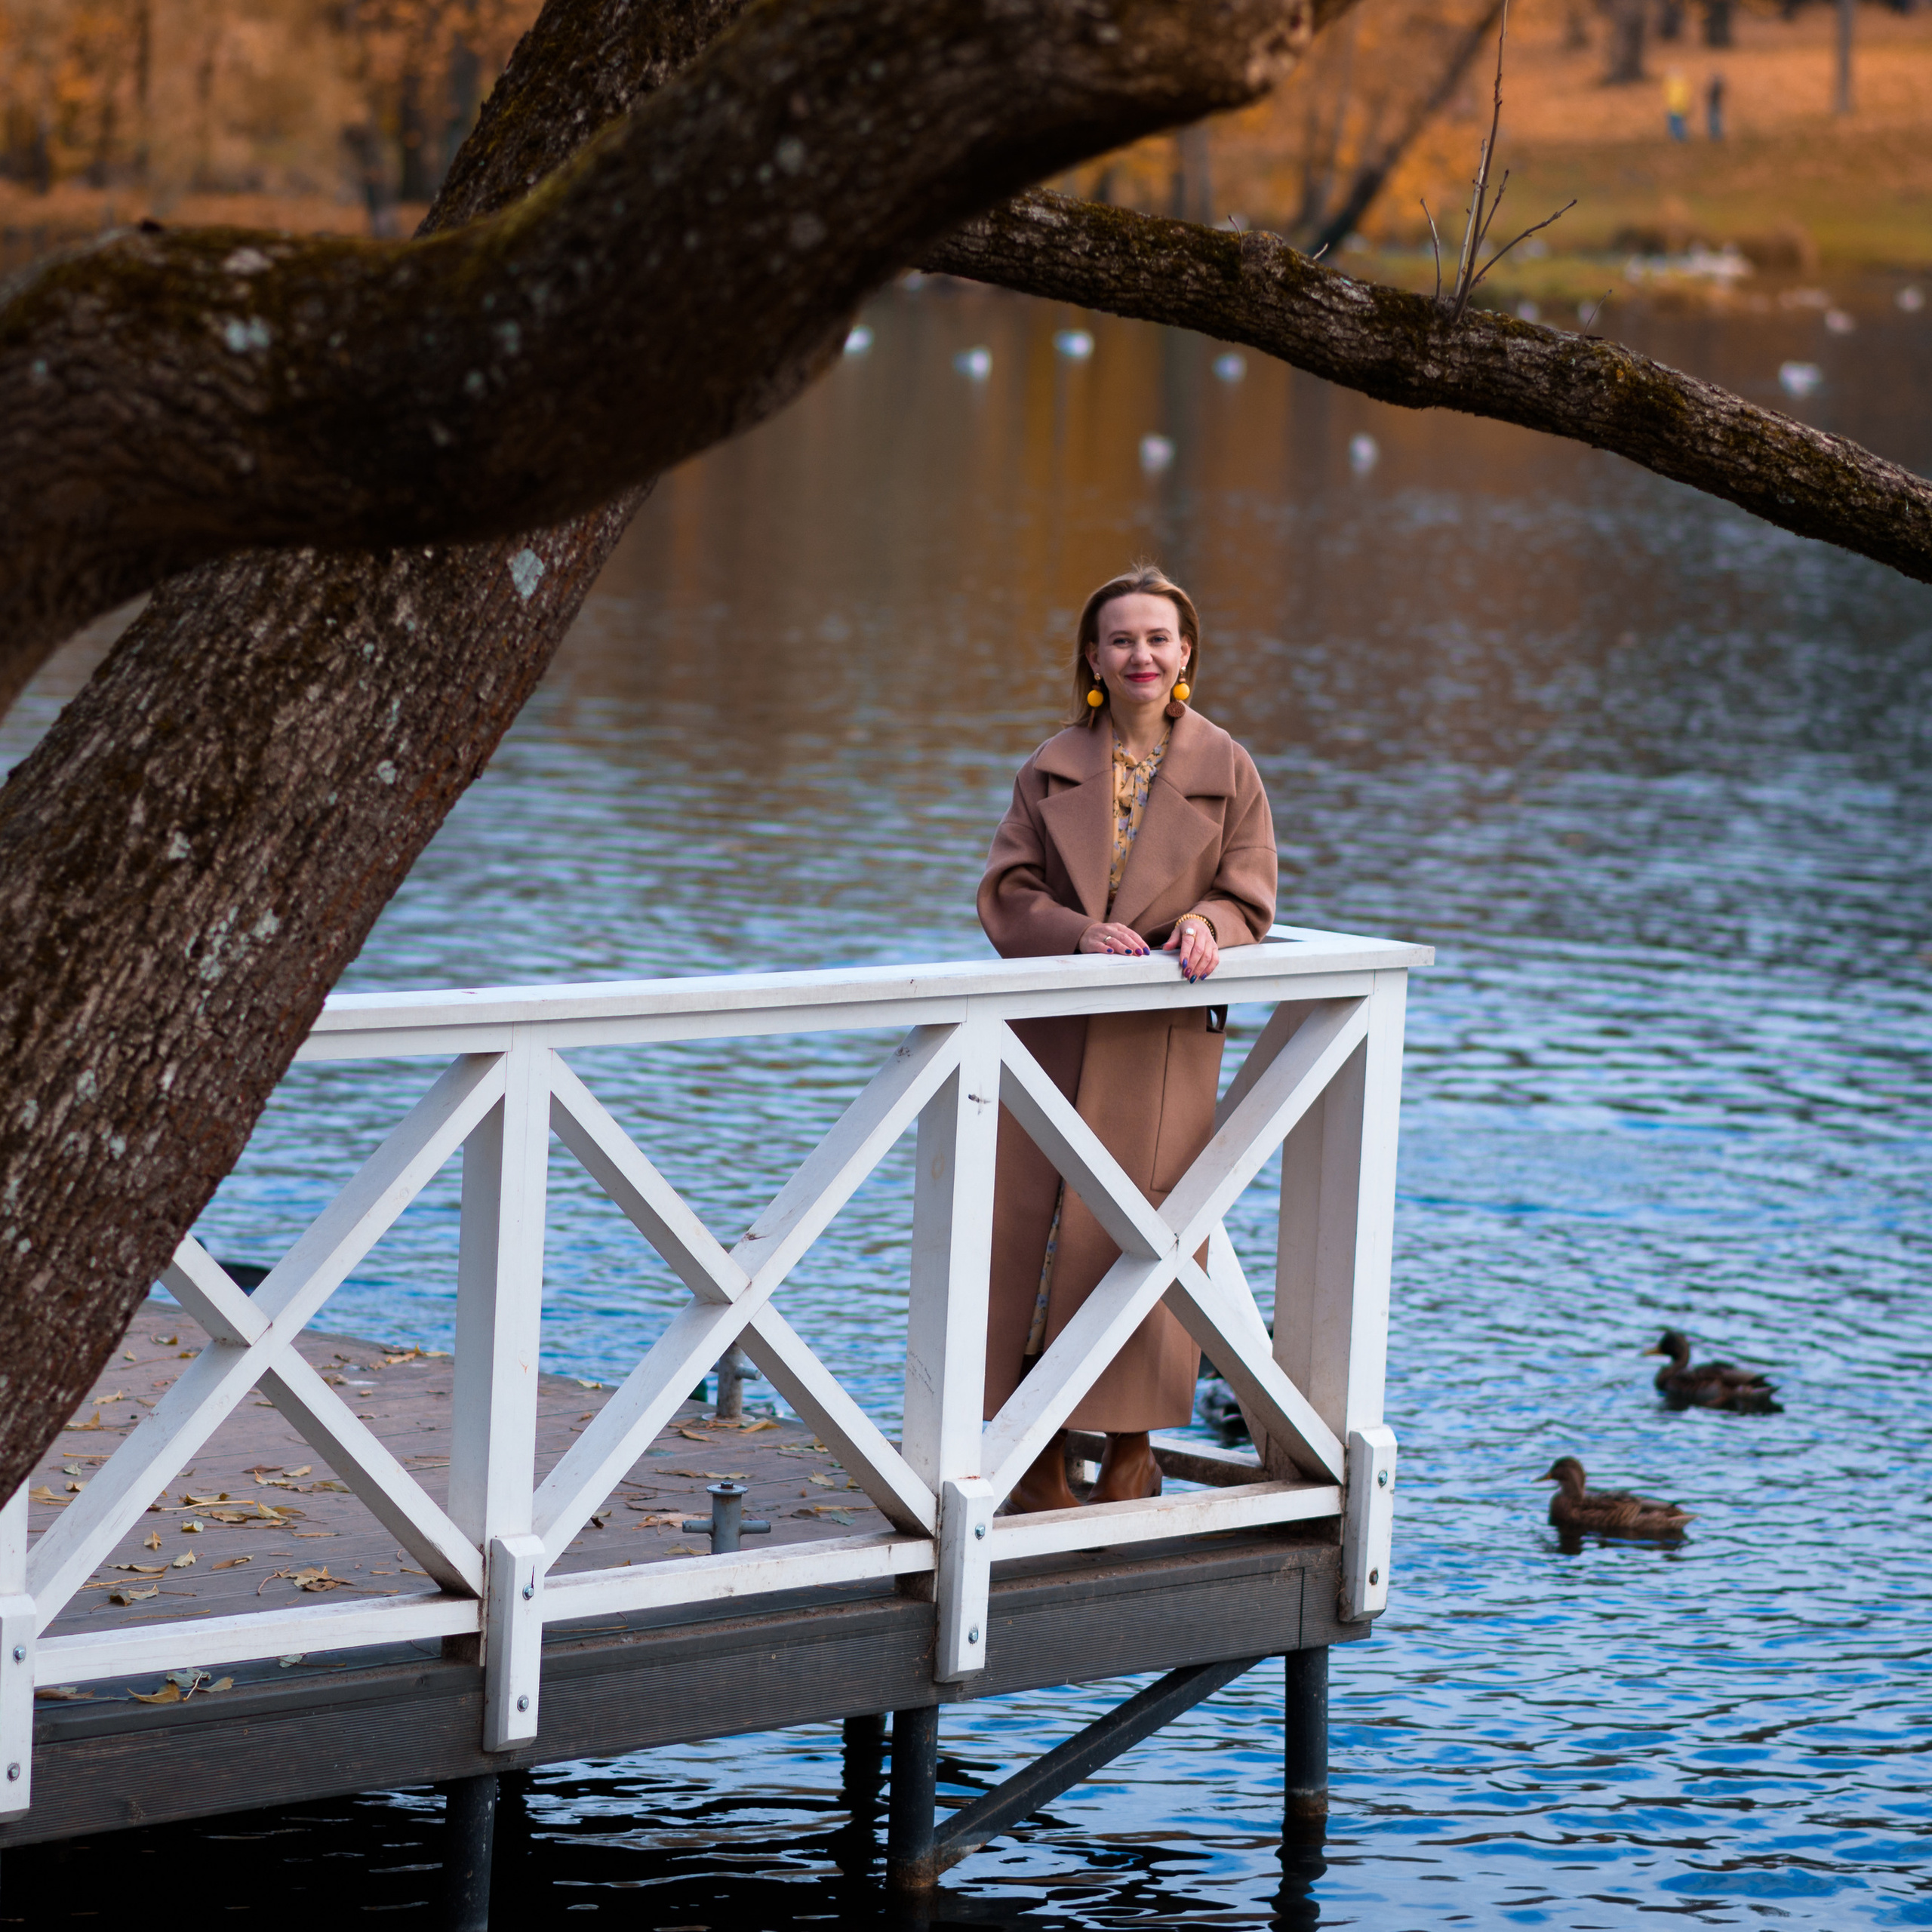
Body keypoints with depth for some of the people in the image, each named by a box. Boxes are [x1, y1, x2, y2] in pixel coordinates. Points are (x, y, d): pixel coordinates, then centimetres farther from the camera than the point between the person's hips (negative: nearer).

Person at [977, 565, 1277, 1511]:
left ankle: (1131, 1452, 12)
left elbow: (1248, 900, 4)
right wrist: (1083, 934, -16)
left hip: (1164, 1040, -2)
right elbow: (1006, 893, 2)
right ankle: (1041, 1458, 9)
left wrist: (1206, 927, -19)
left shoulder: (1226, 772, 3)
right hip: (1052, 1035, 2)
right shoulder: (1053, 767, 7)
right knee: (1030, 1228, 0)